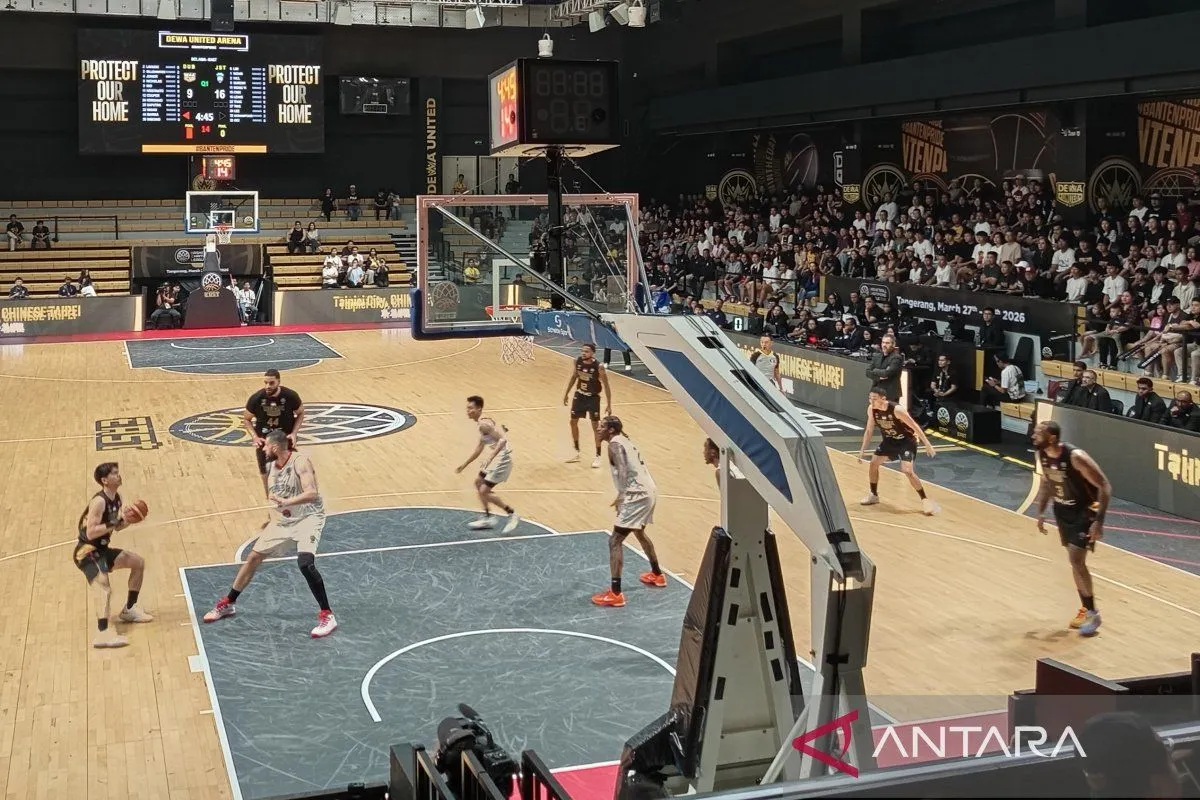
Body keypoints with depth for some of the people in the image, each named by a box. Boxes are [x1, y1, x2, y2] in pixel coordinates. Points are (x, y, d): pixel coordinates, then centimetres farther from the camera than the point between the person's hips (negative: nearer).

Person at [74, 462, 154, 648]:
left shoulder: (117, 498, 6)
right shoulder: (99, 501, -23)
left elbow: (116, 527, 16)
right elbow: (90, 533, -29)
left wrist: (128, 520, -4)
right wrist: (116, 522, -31)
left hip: (101, 549, 10)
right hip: (87, 552, -10)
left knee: (139, 562, 17)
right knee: (104, 588, -28)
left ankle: (129, 610, 26)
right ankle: (102, 634, -41)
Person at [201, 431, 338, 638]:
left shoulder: (300, 462, -22)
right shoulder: (273, 466, 3)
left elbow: (312, 494, -33)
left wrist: (285, 501, -44)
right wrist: (272, 521, 27)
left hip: (308, 517, -8)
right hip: (283, 519, 8)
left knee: (305, 563, -28)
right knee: (253, 557, 10)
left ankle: (327, 616, -16)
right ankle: (228, 604, 30)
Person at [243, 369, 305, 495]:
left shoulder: (290, 396, -19)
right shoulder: (256, 398, -18)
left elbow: (300, 414, 0)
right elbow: (246, 419, -1)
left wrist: (294, 433, -13)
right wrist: (254, 437, -16)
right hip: (264, 441, 1)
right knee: (266, 474, 9)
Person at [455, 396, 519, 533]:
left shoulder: (484, 423, -19)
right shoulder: (482, 423, 12)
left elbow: (503, 439, -29)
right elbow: (480, 447, 23)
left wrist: (490, 458, -37)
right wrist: (465, 464, 29)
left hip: (502, 459, -11)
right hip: (495, 457, 11)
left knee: (484, 491, -7)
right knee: (478, 482, 22)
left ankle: (512, 515, 4)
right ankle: (487, 519, 30)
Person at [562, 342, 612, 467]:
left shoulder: (599, 367, -24)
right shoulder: (577, 361, -10)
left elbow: (606, 385, -15)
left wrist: (609, 404, -14)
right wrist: (566, 394, 11)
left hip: (593, 398, -5)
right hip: (579, 395, 5)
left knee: (595, 426, -1)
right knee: (573, 422, 11)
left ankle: (597, 457, 9)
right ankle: (576, 452, 27)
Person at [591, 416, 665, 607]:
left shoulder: (615, 444, -9)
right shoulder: (625, 441, 19)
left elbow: (623, 472, -21)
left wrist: (621, 497, -22)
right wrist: (623, 496, 25)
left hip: (637, 495, -10)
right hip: (649, 491, 10)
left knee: (615, 540, -8)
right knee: (639, 532, 33)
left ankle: (615, 593, -12)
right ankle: (657, 575, 48)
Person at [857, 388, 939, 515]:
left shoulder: (896, 409, -33)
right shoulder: (871, 409, -15)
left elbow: (915, 426, -24)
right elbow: (869, 430, 1)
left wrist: (927, 444, -21)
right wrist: (862, 449, 0)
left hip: (906, 440, -7)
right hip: (890, 440, 7)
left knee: (907, 470, -20)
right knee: (873, 463, 5)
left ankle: (925, 500, -6)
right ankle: (874, 495, 25)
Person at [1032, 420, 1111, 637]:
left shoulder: (1075, 457, -31)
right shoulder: (1041, 454, -9)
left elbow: (1104, 487, -25)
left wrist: (1099, 521, -28)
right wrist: (1041, 512, 10)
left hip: (1085, 510, -7)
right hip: (1063, 509, 7)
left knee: (1076, 560, -13)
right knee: (1075, 560, 13)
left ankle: (1093, 613, 1)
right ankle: (1086, 608, 26)